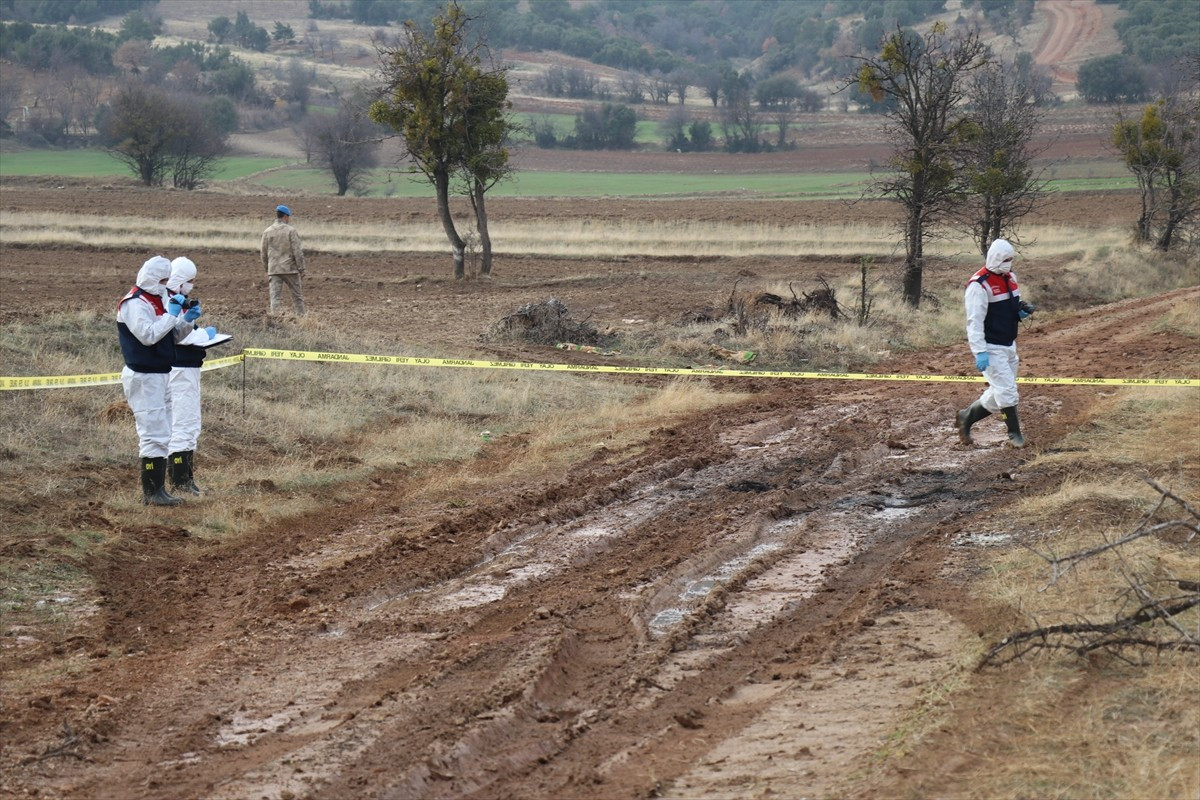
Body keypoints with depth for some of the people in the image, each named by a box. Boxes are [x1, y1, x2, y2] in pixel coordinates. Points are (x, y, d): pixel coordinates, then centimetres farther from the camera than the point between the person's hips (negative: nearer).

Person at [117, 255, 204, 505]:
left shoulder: (157, 300, 16)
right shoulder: (135, 303, -15)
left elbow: (172, 335, 19)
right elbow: (148, 335, -27)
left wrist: (186, 320, 1)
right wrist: (171, 314, -21)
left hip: (157, 375, 11)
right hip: (143, 377, -11)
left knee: (156, 433, 13)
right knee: (155, 434, -11)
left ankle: (153, 489, 19)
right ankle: (153, 492, -8)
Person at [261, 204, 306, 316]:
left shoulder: (267, 232, 5)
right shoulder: (291, 231, -7)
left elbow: (264, 253, 9)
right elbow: (297, 252, -9)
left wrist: (267, 268, 21)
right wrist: (301, 269, -4)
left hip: (273, 270, 2)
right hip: (290, 269, -2)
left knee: (275, 298, -2)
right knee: (297, 296, 9)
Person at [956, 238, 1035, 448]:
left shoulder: (1010, 277, 9)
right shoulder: (979, 285, -18)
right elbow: (974, 321, -20)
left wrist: (1021, 310, -1)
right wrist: (980, 352, -25)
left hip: (1009, 346, 9)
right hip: (991, 348, -9)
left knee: (999, 394, 14)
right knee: (1006, 390, -8)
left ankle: (967, 417, 30)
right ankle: (1015, 433, 5)